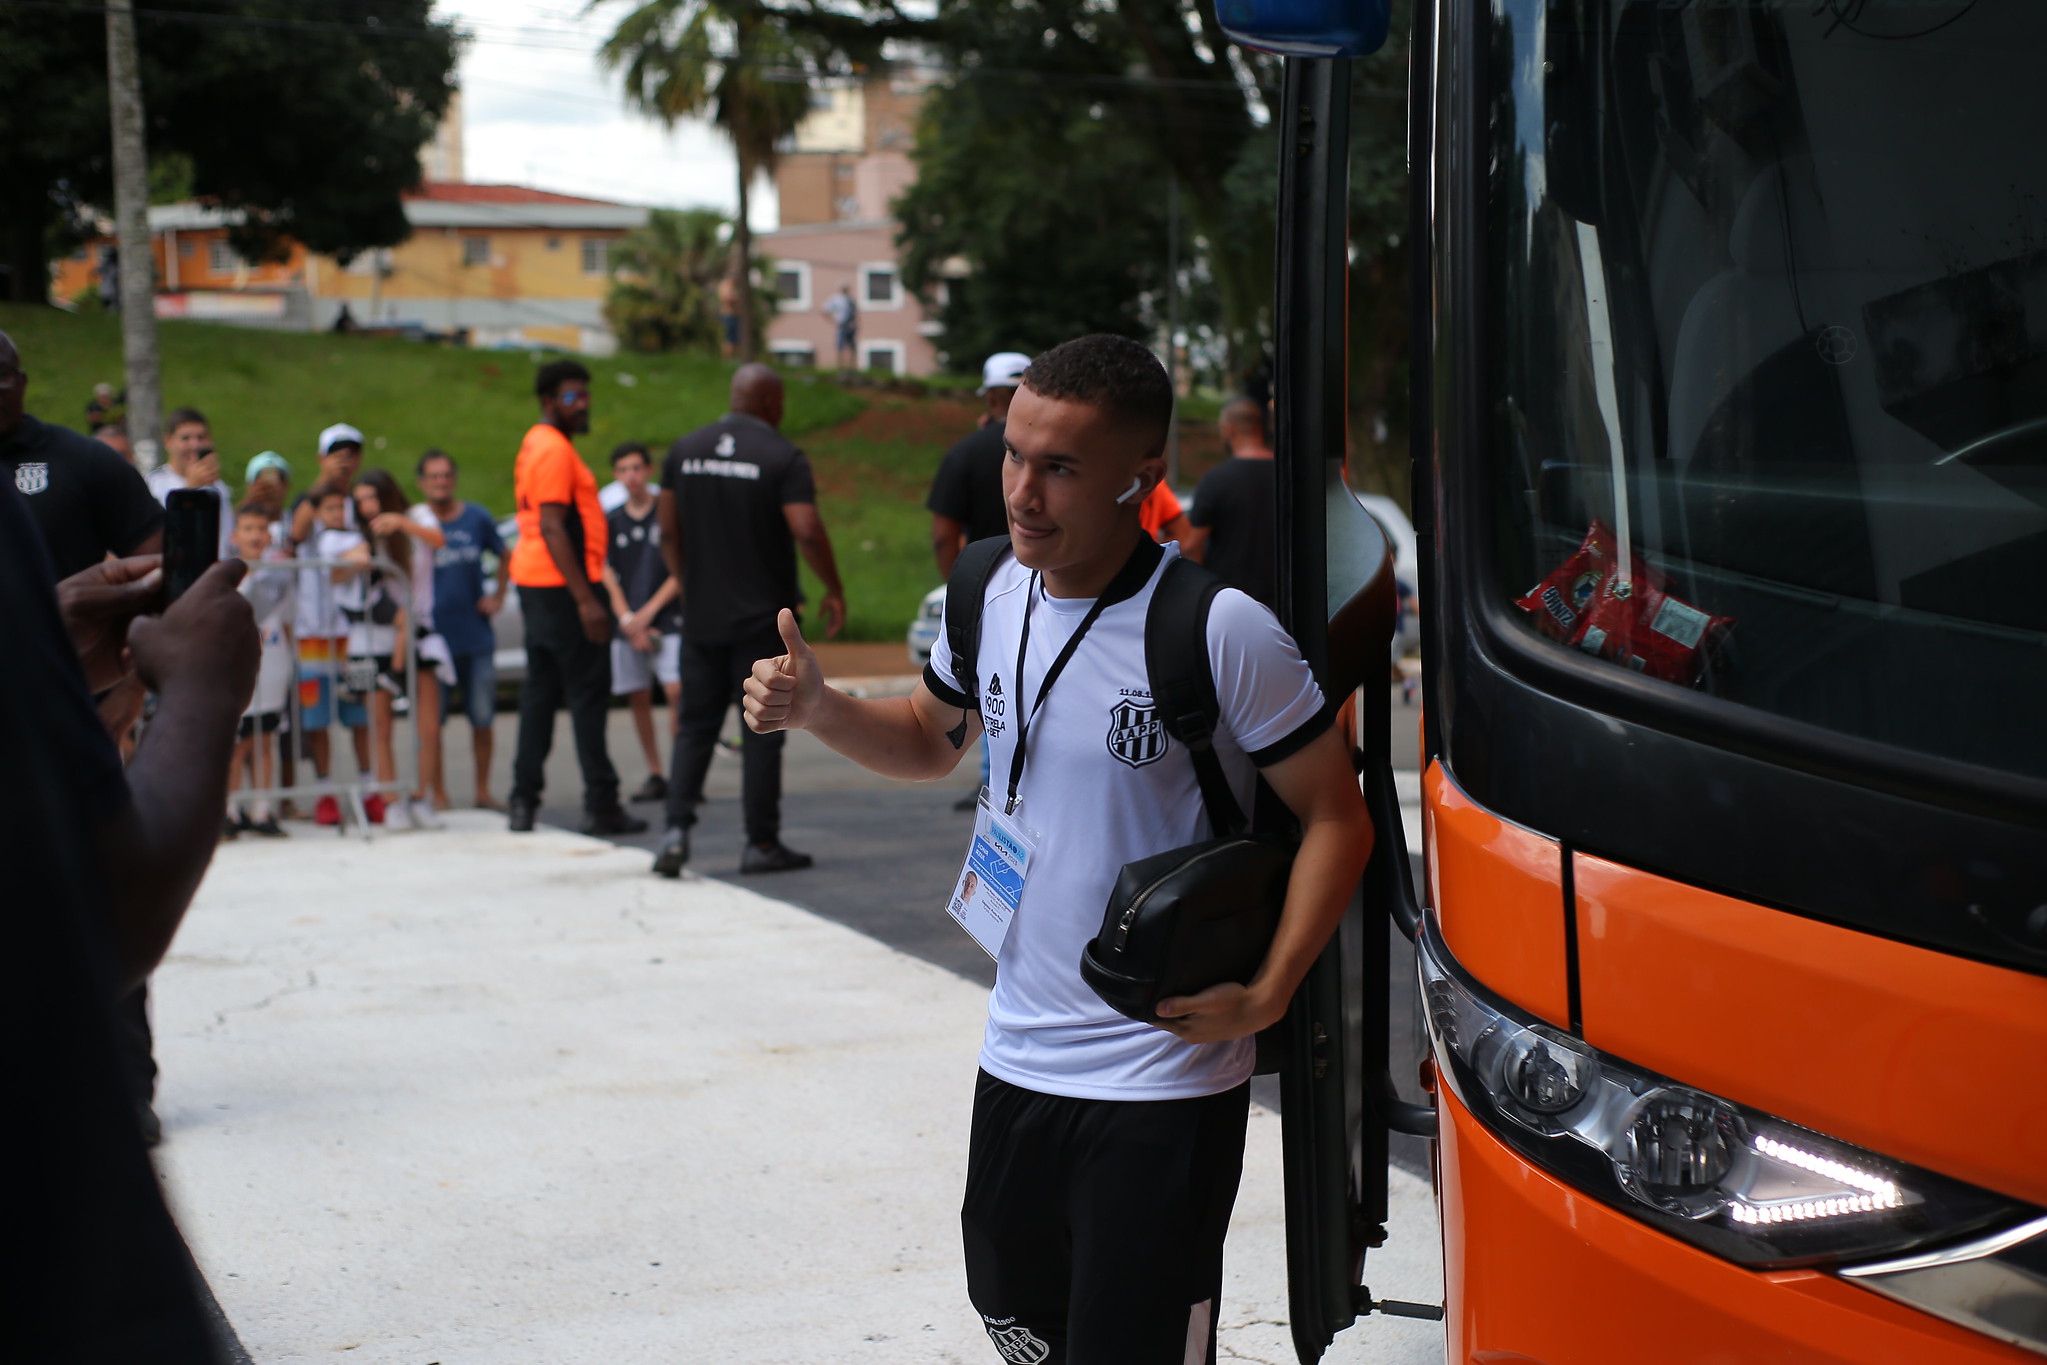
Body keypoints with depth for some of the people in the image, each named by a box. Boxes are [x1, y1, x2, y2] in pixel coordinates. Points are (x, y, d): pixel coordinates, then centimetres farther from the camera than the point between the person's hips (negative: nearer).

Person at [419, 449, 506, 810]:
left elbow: (504, 556, 19)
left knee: (482, 719, 5)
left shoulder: (477, 518, 5)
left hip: (476, 635, 2)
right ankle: (437, 795, 7)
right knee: (430, 720, -2)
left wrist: (498, 597, 9)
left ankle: (483, 792, 16)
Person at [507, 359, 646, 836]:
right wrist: (585, 600, -24)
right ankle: (601, 805, -5)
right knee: (587, 693, -6)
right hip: (562, 584, -10)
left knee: (540, 690, 11)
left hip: (534, 583, 10)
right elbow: (552, 528, -21)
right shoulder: (555, 450, -14)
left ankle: (524, 801, 11)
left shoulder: (537, 444, 18)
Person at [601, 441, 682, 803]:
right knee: (638, 698, 4)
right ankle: (655, 774, 11)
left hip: (667, 620, -4)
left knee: (677, 690, -15)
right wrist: (627, 620, -6)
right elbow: (607, 578, 7)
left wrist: (648, 613, -8)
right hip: (628, 625, 4)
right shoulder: (612, 523, 10)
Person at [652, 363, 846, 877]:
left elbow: (668, 531, 9)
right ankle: (762, 844, 7)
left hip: (701, 617, 4)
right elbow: (807, 532, -19)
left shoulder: (685, 450, 6)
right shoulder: (783, 457, -10)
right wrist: (834, 591, -6)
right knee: (761, 732, 3)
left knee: (696, 726, 10)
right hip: (763, 617, -4)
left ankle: (677, 827, -5)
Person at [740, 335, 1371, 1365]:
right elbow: (931, 739, 20)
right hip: (1017, 1056, 7)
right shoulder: (993, 594, 1)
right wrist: (817, 709, 0)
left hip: (1162, 1078, -7)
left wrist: (1265, 996, -18)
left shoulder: (1221, 629, -18)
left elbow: (1337, 817, -10)